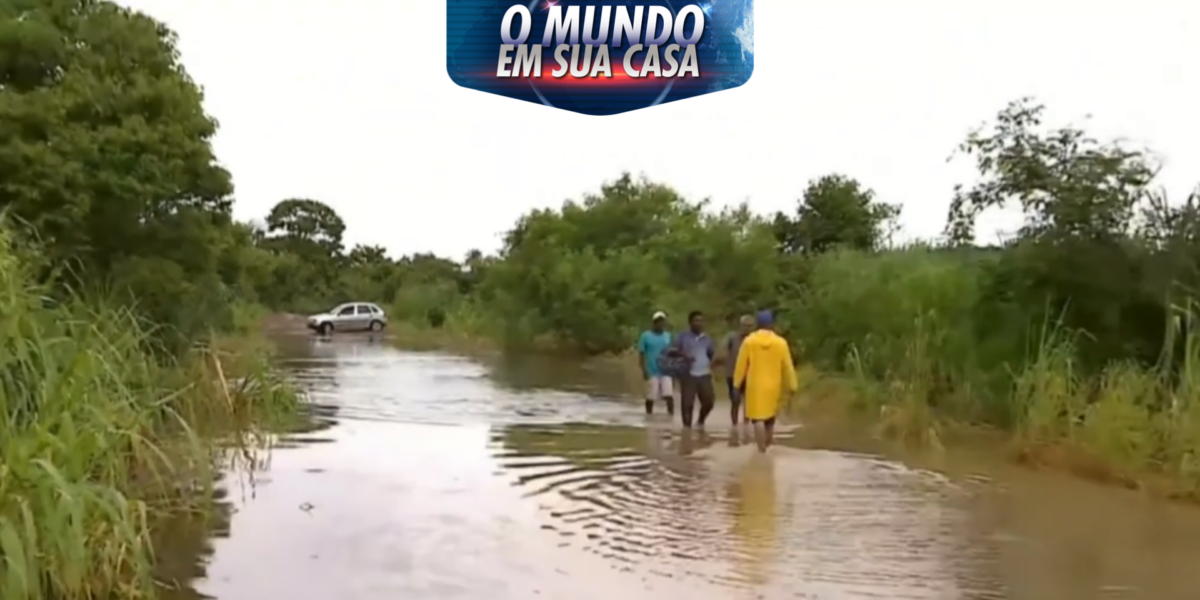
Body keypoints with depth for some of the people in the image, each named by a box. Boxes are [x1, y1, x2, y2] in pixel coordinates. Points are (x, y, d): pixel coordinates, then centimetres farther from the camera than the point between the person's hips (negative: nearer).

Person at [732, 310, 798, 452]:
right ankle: (768, 445, 31)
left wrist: (737, 383, 9)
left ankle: (762, 449, -10)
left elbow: (741, 365, -2)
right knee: (770, 417, 21)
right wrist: (792, 386, 10)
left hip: (755, 385, -2)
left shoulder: (749, 341, -6)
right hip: (773, 386, 2)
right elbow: (788, 366, 1)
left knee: (758, 418, -2)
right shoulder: (781, 342, -4)